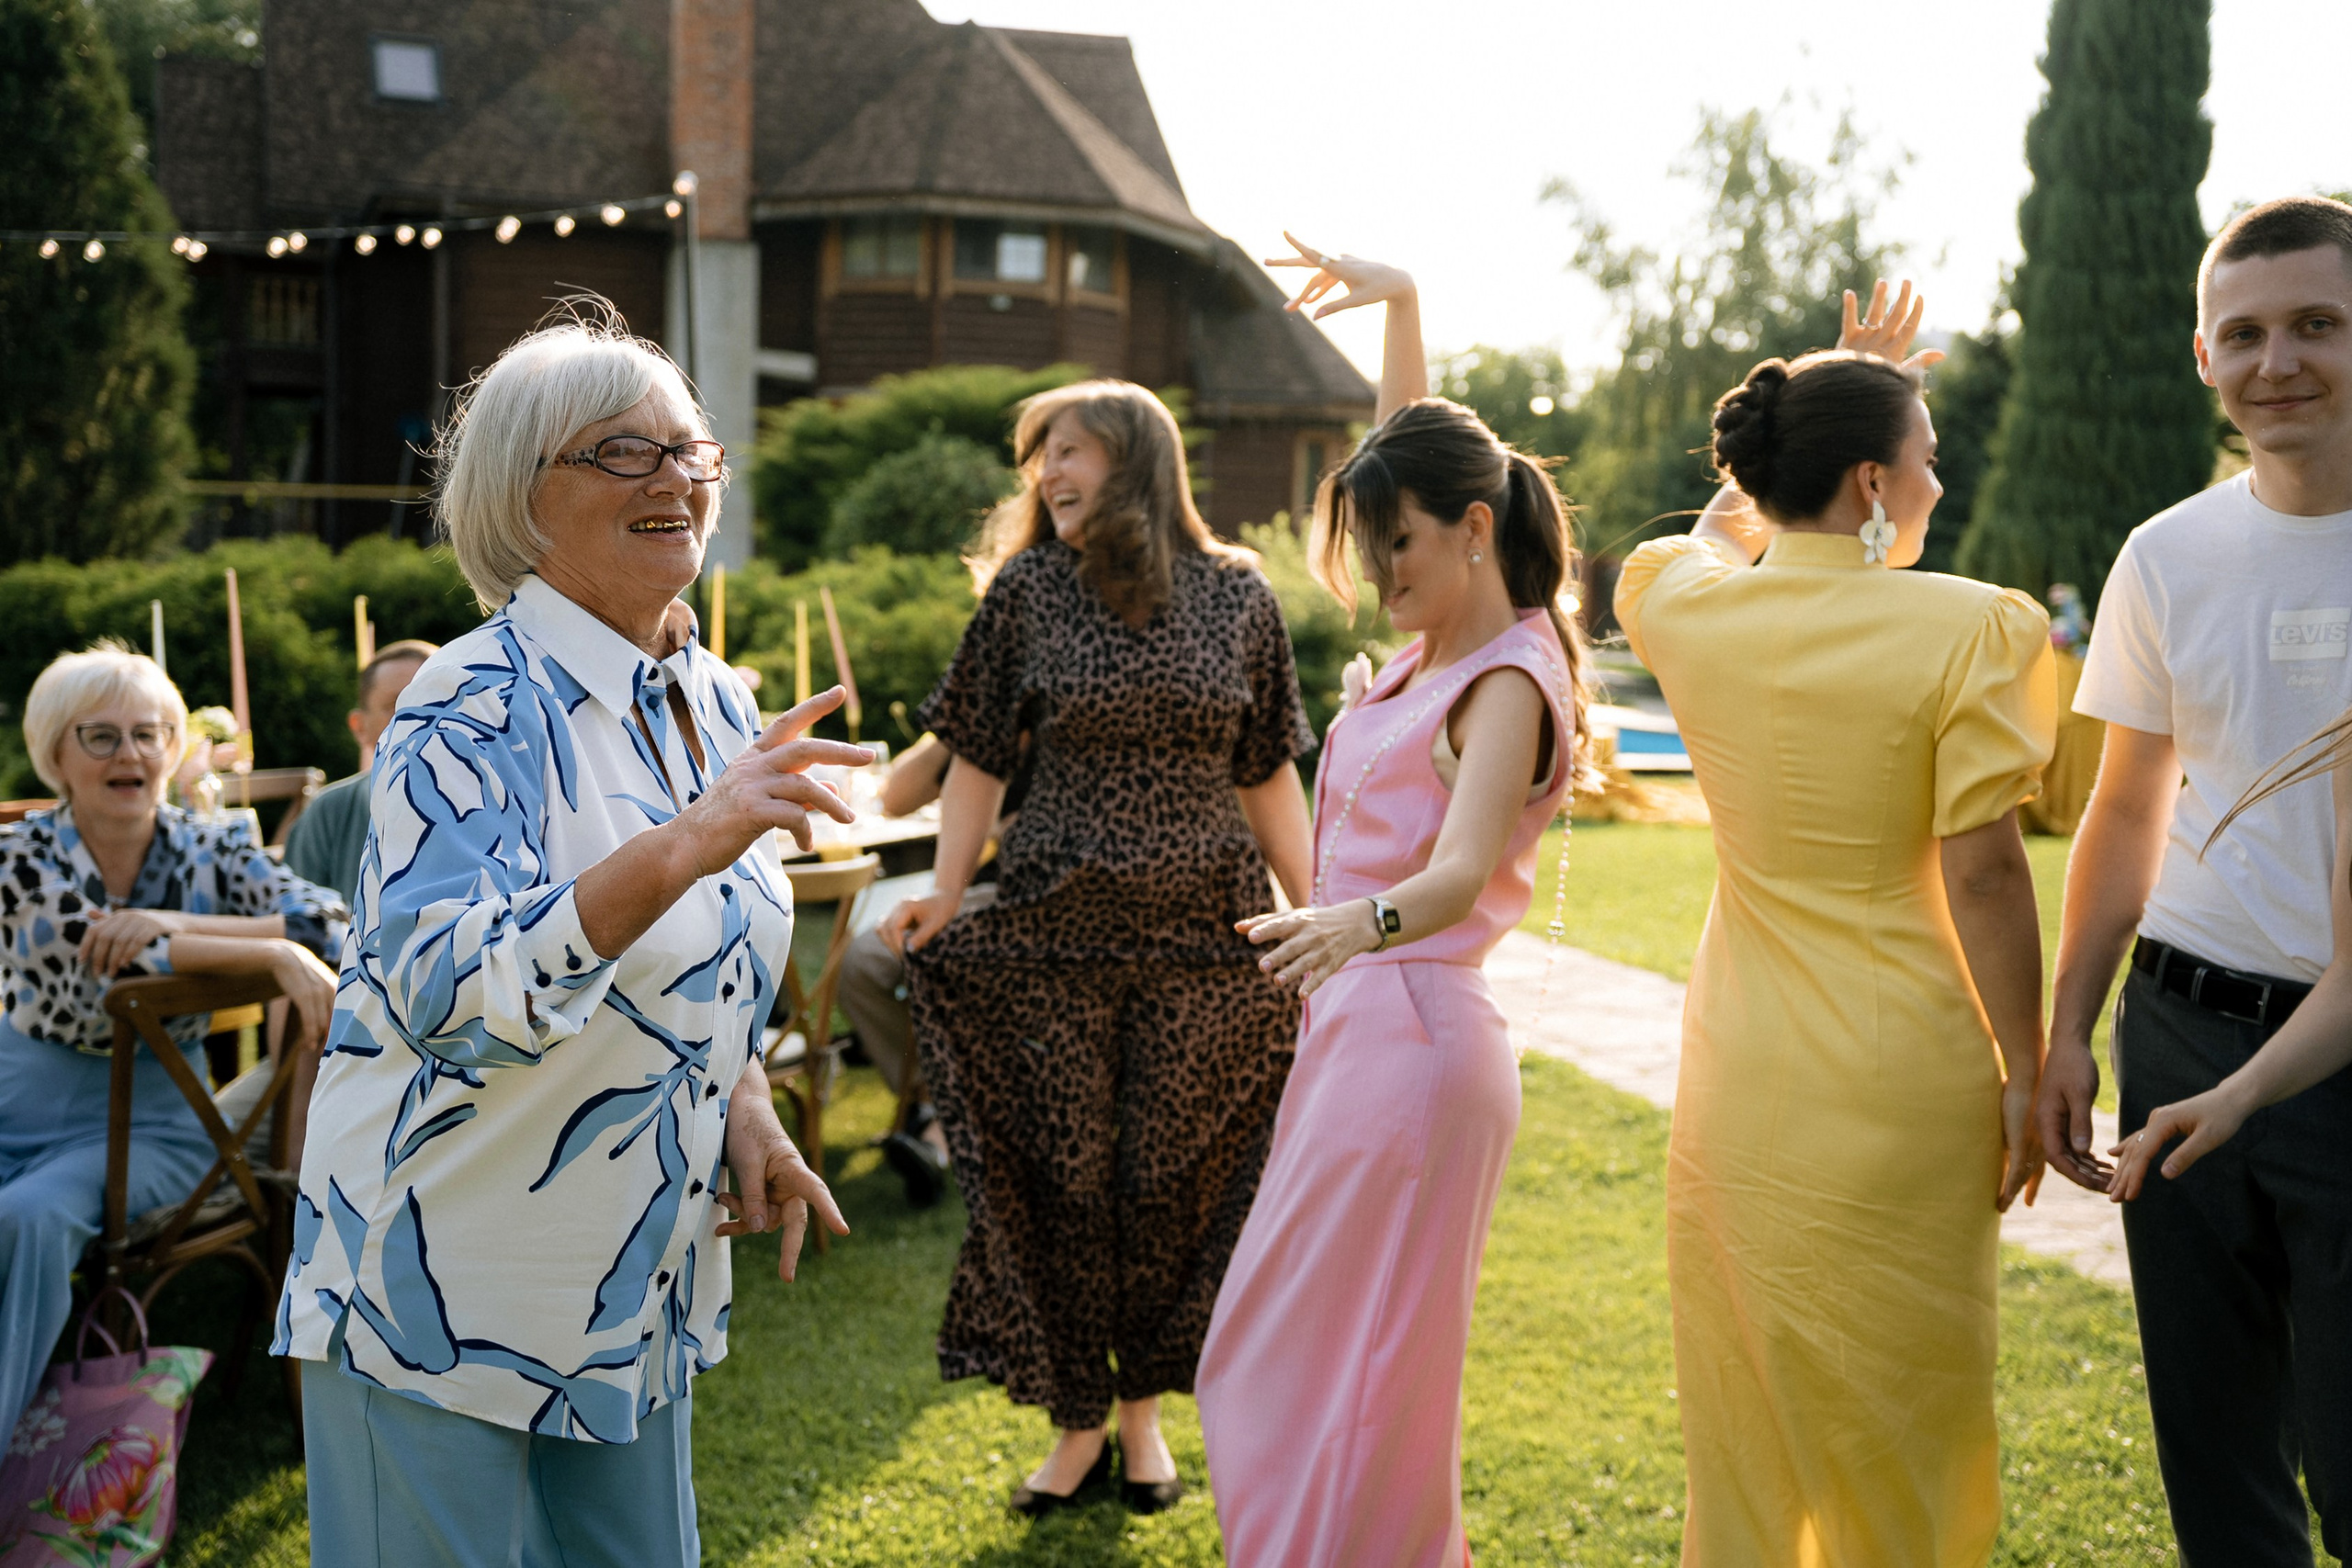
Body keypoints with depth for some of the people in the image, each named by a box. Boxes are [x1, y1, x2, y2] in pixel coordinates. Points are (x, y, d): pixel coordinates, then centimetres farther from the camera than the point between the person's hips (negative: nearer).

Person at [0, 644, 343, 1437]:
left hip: (149, 1122, 0)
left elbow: (332, 924, -15)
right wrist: (278, 956, -30)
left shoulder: (212, 851, 1)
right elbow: (105, 957, -21)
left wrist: (176, 923, -24)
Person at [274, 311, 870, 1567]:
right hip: (444, 1307, -7)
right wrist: (682, 846, -43)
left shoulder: (724, 707, 5)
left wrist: (746, 1113, -2)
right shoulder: (476, 708, -18)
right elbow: (440, 998, -32)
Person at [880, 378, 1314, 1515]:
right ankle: (1076, 1421, 21)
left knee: (1169, 1178, 6)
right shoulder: (1026, 592, 3)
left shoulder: (1238, 599, 4)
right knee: (1066, 1178, 5)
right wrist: (944, 896, -9)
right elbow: (979, 762, 4)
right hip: (1056, 936, 0)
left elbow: (1268, 781, 7)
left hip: (1204, 942, 0)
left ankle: (1143, 1410, 26)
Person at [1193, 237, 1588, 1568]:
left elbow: (1460, 871, -30)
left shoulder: (1508, 684, -15)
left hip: (1413, 1033, -10)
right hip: (1361, 1021, 10)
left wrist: (1362, 922, -50)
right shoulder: (1445, 647, 10)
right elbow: (1415, 456, 24)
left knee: (1332, 1369, -4)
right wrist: (1399, 303, 19)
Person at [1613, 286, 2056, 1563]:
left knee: (1746, 1412, 18)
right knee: (1897, 1416, 11)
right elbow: (1981, 873, -16)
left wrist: (1840, 393, 25)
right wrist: (2025, 1073, -7)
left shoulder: (1686, 607, -2)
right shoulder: (1966, 630, -16)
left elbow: (1730, 518, 24)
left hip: (1740, 1075, 5)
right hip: (1907, 1084, -4)